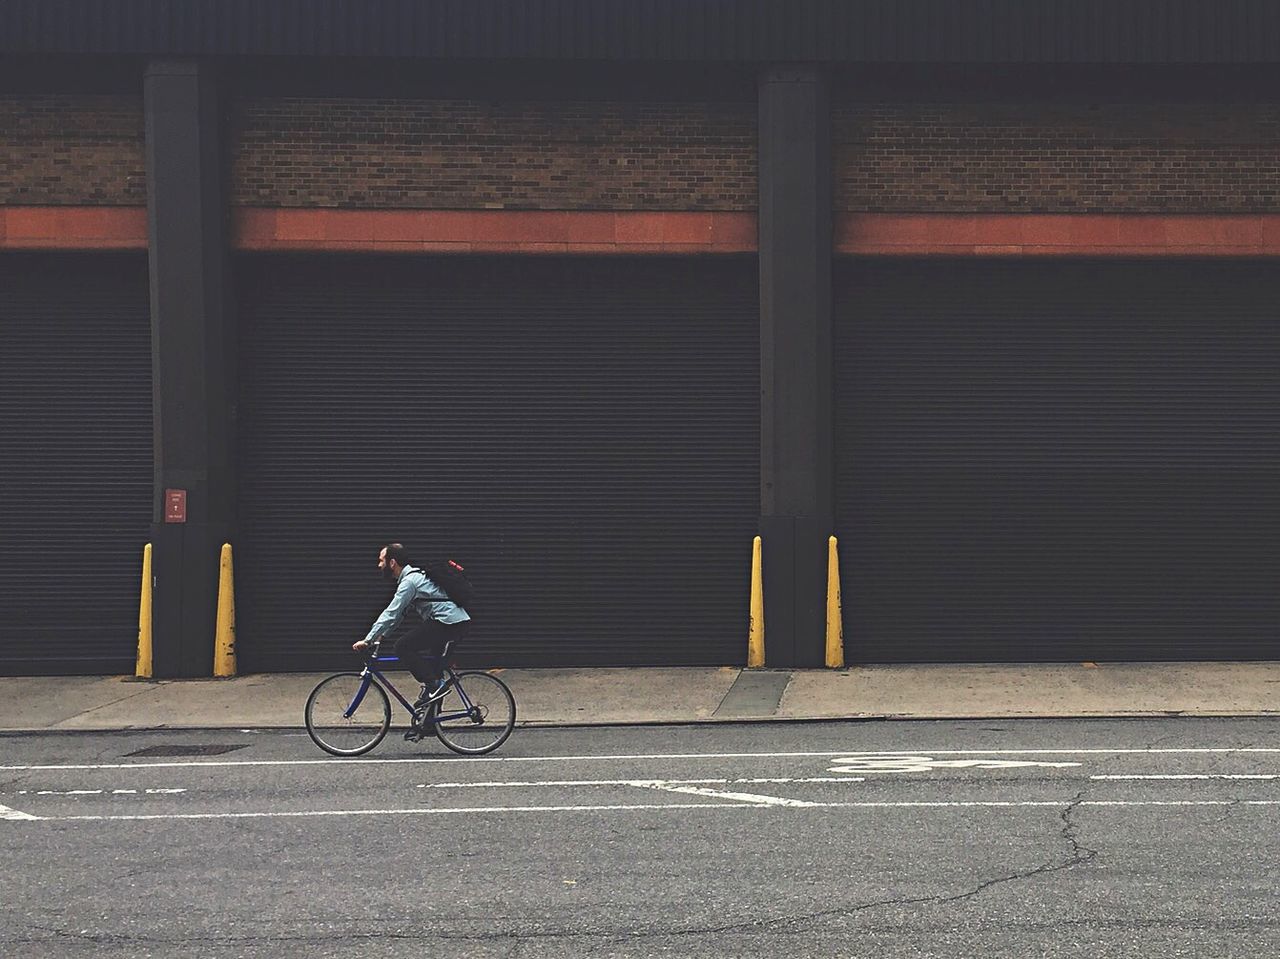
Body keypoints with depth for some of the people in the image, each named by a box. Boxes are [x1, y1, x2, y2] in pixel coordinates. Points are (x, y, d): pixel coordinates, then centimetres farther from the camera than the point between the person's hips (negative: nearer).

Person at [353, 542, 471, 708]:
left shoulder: (409, 581, -11)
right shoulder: (412, 576, 21)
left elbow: (391, 614, -16)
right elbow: (396, 613, 26)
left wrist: (368, 640, -15)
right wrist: (381, 635, 20)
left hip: (448, 622, -10)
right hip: (460, 622, 10)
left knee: (403, 646, -9)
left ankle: (432, 684, -8)